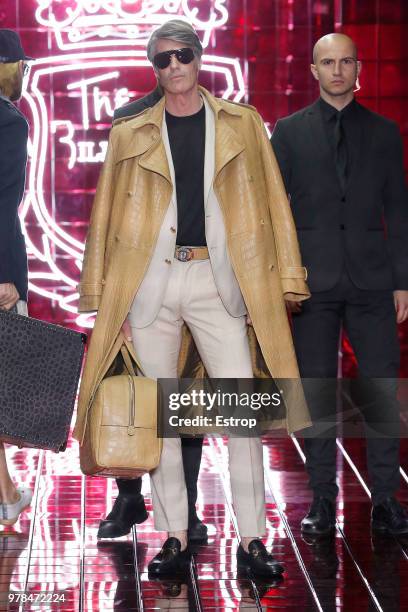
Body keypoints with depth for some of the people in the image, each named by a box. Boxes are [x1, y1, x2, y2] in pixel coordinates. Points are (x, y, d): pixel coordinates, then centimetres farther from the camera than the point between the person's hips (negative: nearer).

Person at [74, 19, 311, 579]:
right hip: (150, 282, 1)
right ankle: (174, 541, 10)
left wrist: (287, 276, 1)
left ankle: (252, 541, -2)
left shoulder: (242, 124, 10)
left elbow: (271, 201, 8)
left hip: (218, 280, -1)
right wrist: (98, 290, 3)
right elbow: (107, 215, 10)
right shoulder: (130, 135, 11)